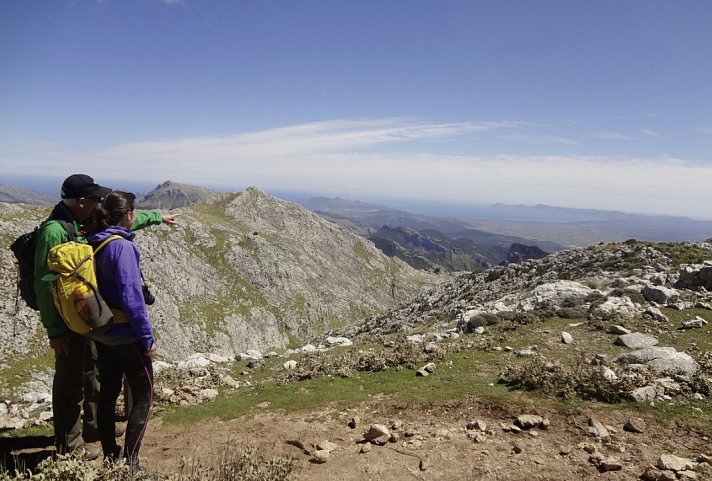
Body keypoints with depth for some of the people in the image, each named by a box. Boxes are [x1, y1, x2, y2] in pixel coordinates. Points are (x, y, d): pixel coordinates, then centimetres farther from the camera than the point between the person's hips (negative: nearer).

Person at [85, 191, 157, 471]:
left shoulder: (93, 243, 2)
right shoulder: (122, 247, -22)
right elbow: (131, 297, -23)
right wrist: (148, 337, -17)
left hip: (101, 332, 8)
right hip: (126, 334, -8)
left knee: (108, 393, 17)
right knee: (143, 396, 6)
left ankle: (109, 456, 29)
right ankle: (129, 462, 8)